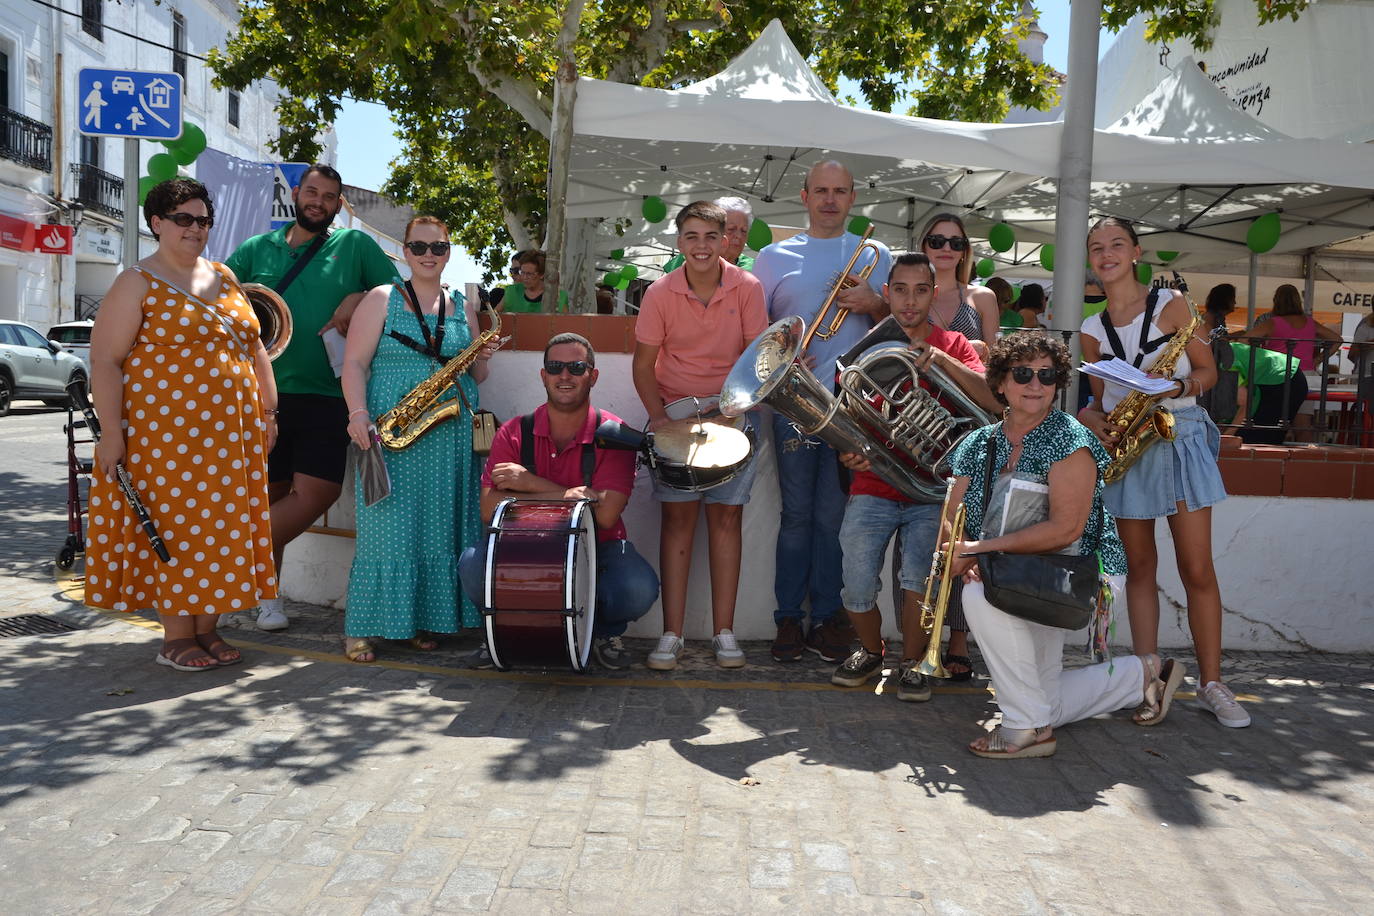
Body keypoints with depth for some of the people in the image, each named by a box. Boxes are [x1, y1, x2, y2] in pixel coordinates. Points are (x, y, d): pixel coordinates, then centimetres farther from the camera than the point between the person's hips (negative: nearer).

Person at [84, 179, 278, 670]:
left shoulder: (224, 278, 16)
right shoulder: (137, 283, -2)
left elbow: (253, 348, 19)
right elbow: (105, 360, -7)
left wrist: (268, 411, 14)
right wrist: (111, 431, -14)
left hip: (230, 432, 6)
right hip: (165, 431, -5)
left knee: (222, 527, 6)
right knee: (174, 526, -2)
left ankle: (208, 626, 17)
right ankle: (176, 635, 8)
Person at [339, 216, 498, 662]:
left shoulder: (463, 309, 16)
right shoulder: (382, 299, 5)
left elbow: (472, 377, 20)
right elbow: (354, 363, -2)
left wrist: (482, 360, -2)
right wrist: (359, 414, -17)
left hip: (452, 437, 4)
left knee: (439, 531, 5)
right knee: (384, 528, -5)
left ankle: (422, 622, 16)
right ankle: (362, 628, 4)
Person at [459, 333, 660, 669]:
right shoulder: (514, 433, -4)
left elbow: (606, 514, -21)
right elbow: (489, 509, -14)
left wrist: (530, 483, -20)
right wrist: (565, 495, -25)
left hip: (598, 548, -1)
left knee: (639, 588, -31)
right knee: (473, 566, -28)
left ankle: (604, 631, 7)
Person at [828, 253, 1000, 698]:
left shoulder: (953, 345, 8)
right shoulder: (864, 351, 9)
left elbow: (993, 400, -8)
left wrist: (942, 360, -20)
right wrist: (849, 454, -12)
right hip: (873, 487, 1)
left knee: (919, 578, -21)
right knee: (857, 590, -11)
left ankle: (912, 663, 6)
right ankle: (871, 651, 21)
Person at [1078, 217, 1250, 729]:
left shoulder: (1170, 305, 2)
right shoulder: (1093, 331, 9)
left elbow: (1208, 370, 3)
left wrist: (1177, 385, -18)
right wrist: (1091, 419, -7)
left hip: (1180, 439, -2)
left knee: (1197, 569, -3)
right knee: (1139, 568, 5)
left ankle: (1211, 683, 9)